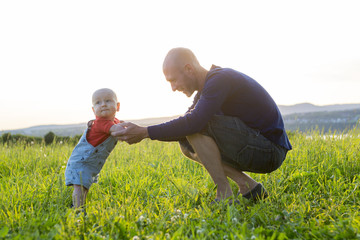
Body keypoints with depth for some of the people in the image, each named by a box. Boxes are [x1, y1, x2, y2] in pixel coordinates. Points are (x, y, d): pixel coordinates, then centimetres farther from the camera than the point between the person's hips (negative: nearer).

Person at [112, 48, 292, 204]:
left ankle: (225, 195, -14)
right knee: (186, 144, 7)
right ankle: (248, 187, 4)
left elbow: (194, 122, -32)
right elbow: (186, 124, 12)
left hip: (269, 152, -10)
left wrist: (145, 132, -27)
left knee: (196, 128, -22)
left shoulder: (220, 80, -19)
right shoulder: (208, 87, 12)